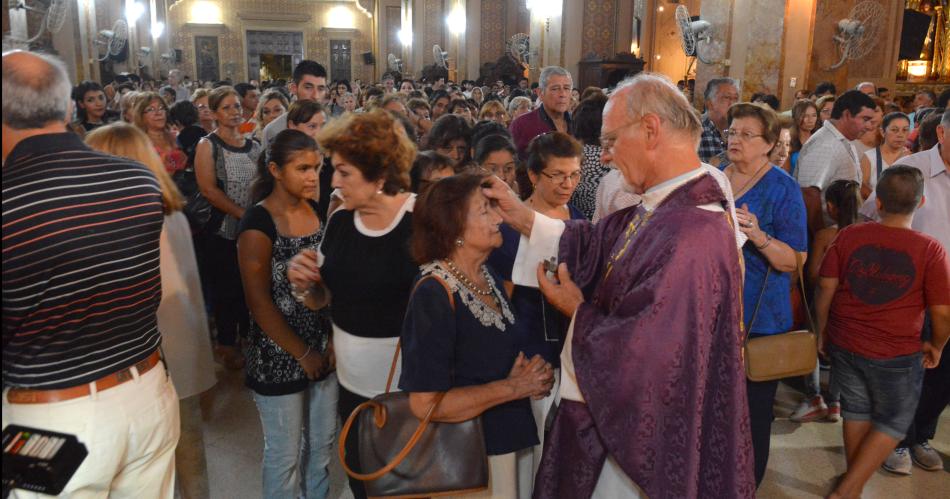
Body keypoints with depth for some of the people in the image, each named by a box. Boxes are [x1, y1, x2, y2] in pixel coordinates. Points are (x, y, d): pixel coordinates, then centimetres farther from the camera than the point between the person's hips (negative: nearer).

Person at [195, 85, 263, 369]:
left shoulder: (253, 146, 10)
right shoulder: (208, 146, -5)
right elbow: (208, 189, -14)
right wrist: (242, 213, -18)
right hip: (222, 229, -5)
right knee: (226, 287, 4)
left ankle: (248, 334, 29)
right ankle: (226, 343, 19)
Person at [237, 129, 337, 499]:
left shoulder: (318, 210, 1)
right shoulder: (258, 222, -16)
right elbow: (259, 303, -16)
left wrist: (333, 339, -3)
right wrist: (302, 354, -12)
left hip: (323, 348, 6)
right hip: (279, 357, -6)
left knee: (322, 444, 19)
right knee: (285, 455, 10)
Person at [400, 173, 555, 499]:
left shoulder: (487, 275, 3)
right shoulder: (434, 294, -22)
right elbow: (425, 403, -27)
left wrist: (534, 374, -4)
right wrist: (512, 387, -20)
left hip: (510, 439, 8)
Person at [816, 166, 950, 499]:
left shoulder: (848, 236, -8)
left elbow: (826, 289, -3)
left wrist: (823, 332, 10)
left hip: (844, 345, 3)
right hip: (897, 355, -3)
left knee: (856, 412, 20)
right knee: (893, 424, 15)